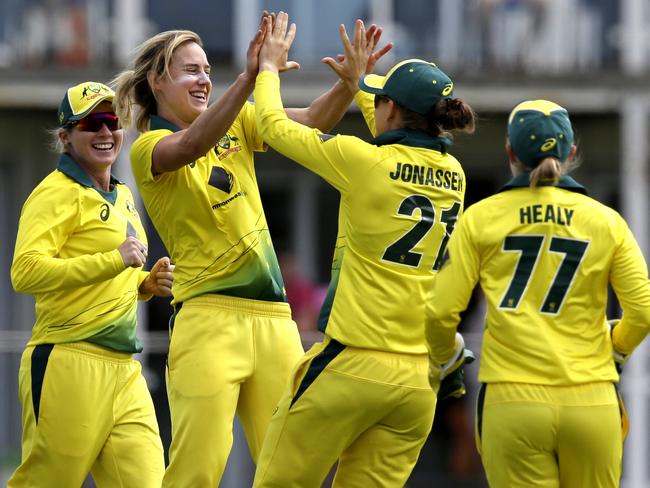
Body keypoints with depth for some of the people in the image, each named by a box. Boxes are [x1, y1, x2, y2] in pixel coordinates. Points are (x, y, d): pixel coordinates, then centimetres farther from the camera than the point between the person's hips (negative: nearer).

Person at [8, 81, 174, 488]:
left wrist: (149, 283, 12)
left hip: (125, 369, 8)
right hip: (69, 363, -8)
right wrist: (115, 260, -21)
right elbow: (26, 272, -21)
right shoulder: (58, 192, -7)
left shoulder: (123, 196, 20)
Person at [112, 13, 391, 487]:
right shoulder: (148, 147, -2)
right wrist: (249, 78, -37)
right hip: (209, 318, -6)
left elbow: (313, 120, 3)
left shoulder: (236, 124, 15)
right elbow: (191, 146, -25)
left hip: (273, 318, 6)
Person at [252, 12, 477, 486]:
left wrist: (269, 67, 22)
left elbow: (275, 126, 5)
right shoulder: (453, 175, 8)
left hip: (352, 363, -6)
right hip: (419, 377, 6)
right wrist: (360, 85, 40)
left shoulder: (364, 161, -9)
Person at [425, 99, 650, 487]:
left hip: (513, 402, -1)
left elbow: (441, 310, -2)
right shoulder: (606, 221, 4)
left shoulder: (481, 218, 1)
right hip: (591, 400, 1)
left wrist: (444, 356, 19)